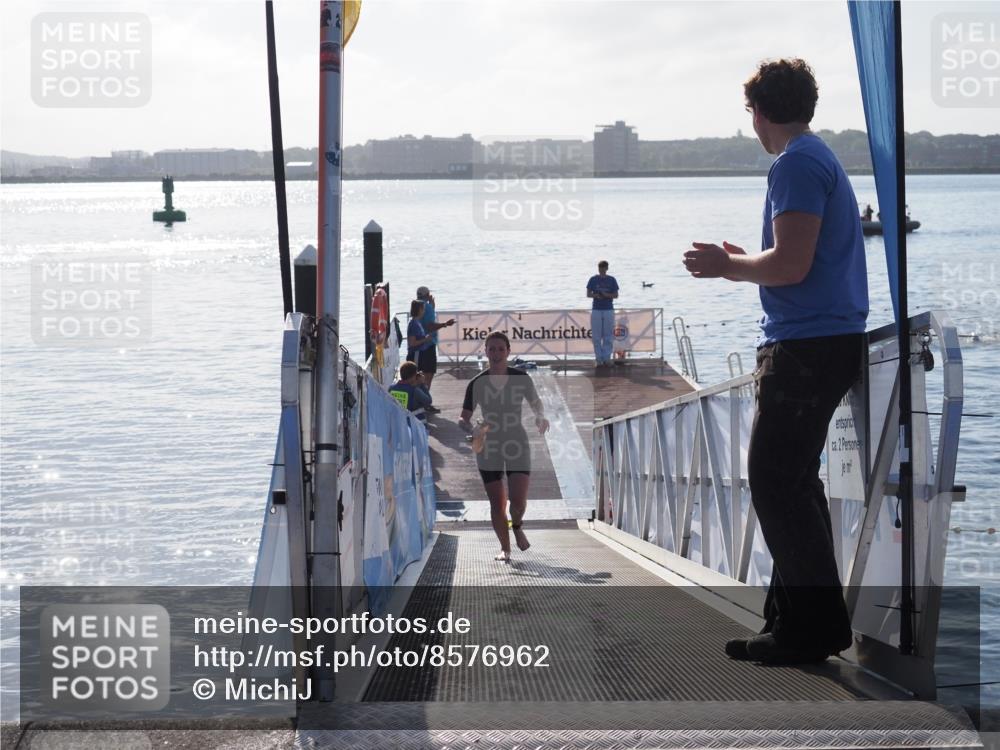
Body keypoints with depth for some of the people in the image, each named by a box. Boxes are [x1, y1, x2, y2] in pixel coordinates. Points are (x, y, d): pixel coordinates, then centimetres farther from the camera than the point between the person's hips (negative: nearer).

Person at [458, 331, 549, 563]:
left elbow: (536, 404, 11)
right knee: (496, 503, 1)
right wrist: (471, 430, -24)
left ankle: (516, 526, 24)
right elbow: (464, 418, -2)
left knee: (518, 501, -11)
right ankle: (505, 548, 19)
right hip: (488, 448, 1)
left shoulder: (521, 379, -4)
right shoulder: (476, 384, -4)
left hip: (517, 446, -1)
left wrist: (540, 417, -11)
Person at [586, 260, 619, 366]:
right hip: (596, 310, 0)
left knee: (608, 336, 0)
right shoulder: (593, 279, 5)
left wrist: (607, 295, -15)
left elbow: (616, 295, 4)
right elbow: (588, 294, 5)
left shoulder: (612, 280, 5)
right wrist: (596, 295, -15)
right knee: (596, 336, -1)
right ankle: (599, 359, 4)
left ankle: (607, 358, 5)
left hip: (609, 310, 0)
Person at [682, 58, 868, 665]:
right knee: (793, 480, 15)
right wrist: (742, 262, 24)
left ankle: (814, 625, -6)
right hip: (833, 340, 11)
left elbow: (791, 265, -21)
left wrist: (728, 267, -6)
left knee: (776, 483, -8)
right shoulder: (824, 159, 19)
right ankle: (798, 615, 20)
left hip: (807, 344, -11)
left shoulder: (796, 165, -13)